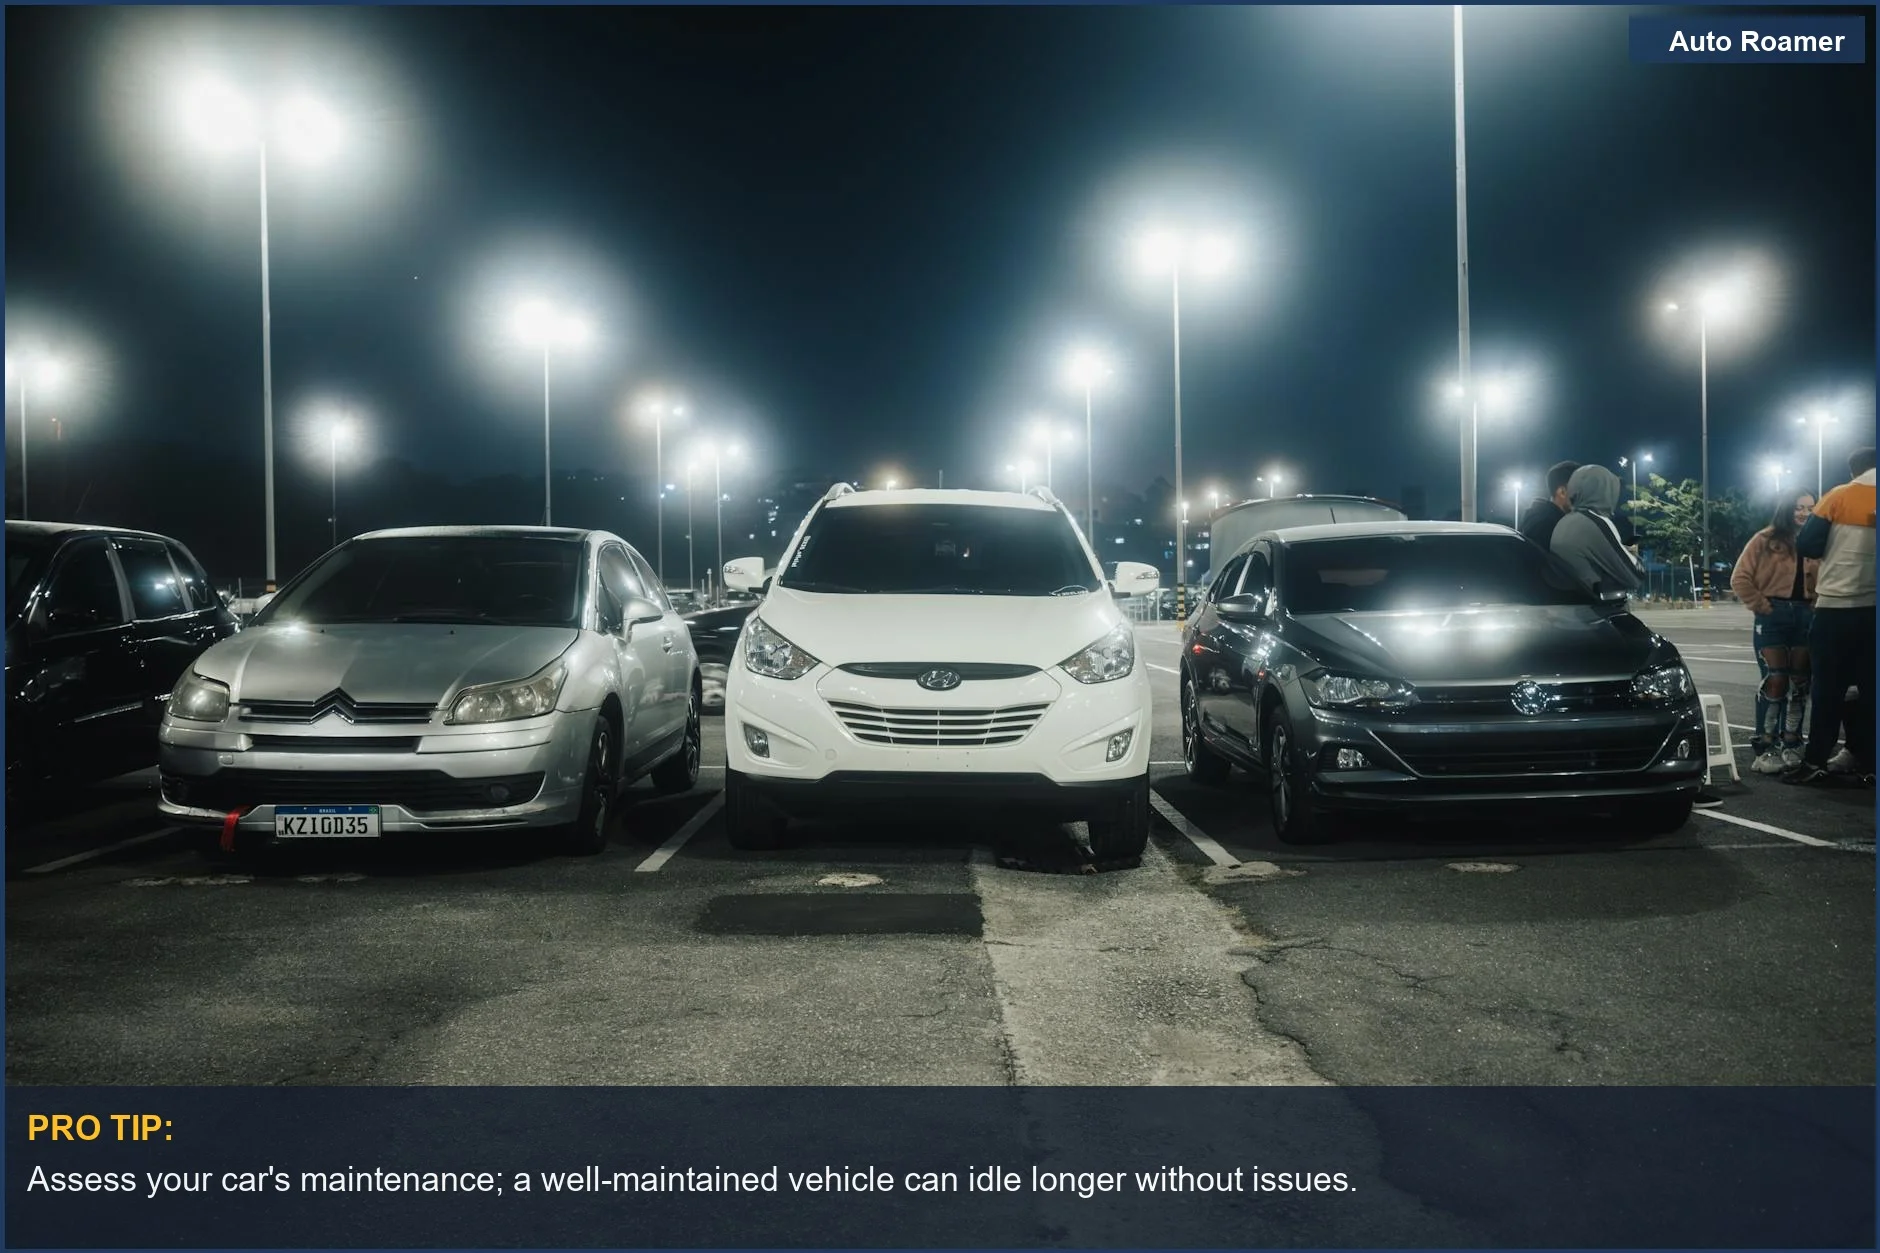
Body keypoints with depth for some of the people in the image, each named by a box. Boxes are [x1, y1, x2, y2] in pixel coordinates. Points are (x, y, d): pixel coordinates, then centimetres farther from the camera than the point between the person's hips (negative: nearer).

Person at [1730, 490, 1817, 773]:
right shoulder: (1765, 540, 0)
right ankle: (1764, 747, -6)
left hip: (1806, 618, 4)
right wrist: (1761, 606, -7)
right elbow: (1740, 579, -3)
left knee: (1799, 683, 6)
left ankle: (1791, 745, 15)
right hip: (1773, 617, -4)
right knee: (1775, 681, -11)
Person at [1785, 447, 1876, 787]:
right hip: (1870, 607, 2)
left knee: (1829, 688, 0)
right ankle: (1869, 762, 6)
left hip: (1836, 606, -2)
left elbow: (1806, 545, -4)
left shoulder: (1838, 497, -2)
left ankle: (1815, 763, -1)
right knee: (1869, 688, 7)